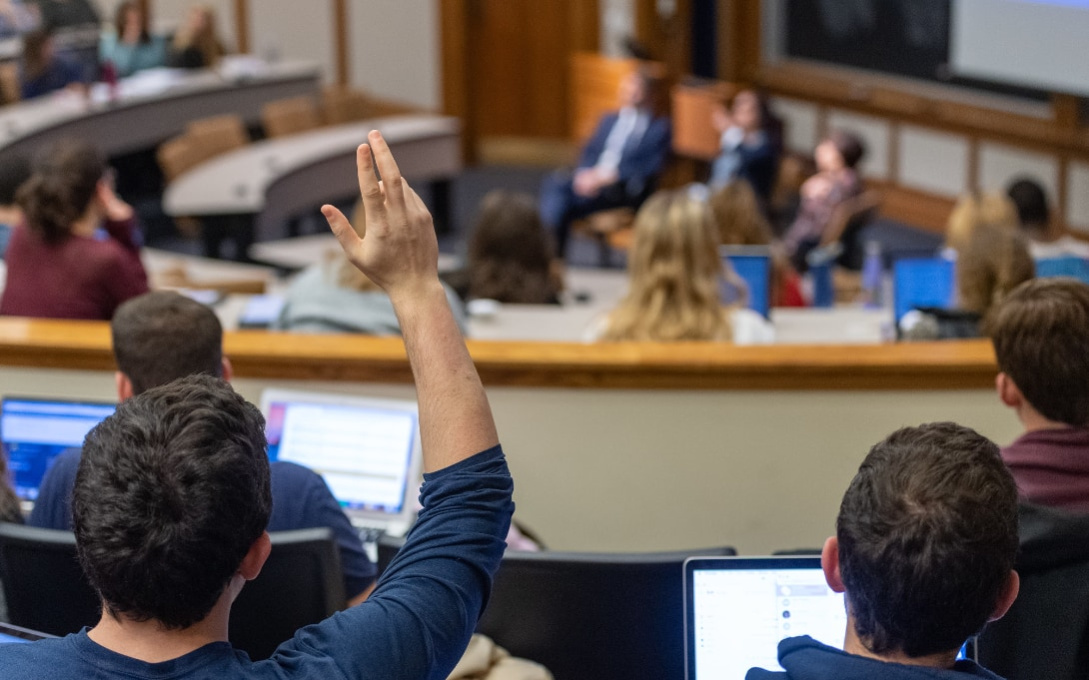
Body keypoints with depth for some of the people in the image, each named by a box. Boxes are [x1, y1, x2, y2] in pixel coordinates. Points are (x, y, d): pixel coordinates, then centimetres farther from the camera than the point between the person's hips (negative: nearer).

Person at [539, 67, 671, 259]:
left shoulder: (659, 128, 6)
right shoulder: (610, 120, 26)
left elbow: (649, 169, -7)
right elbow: (589, 152, 18)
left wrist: (607, 177, -16)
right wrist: (587, 173, -6)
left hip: (624, 189, -6)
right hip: (591, 178, 6)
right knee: (554, 182, -26)